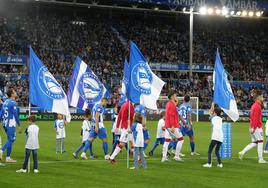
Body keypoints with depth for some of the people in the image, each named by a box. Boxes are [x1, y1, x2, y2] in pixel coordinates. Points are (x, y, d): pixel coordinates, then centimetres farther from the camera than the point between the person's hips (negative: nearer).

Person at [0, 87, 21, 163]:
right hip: (11, 124, -8)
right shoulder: (13, 103, -13)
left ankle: (8, 157, 13)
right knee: (11, 139, -4)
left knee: (10, 139, 13)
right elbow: (16, 115, -14)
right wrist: (19, 125, -9)